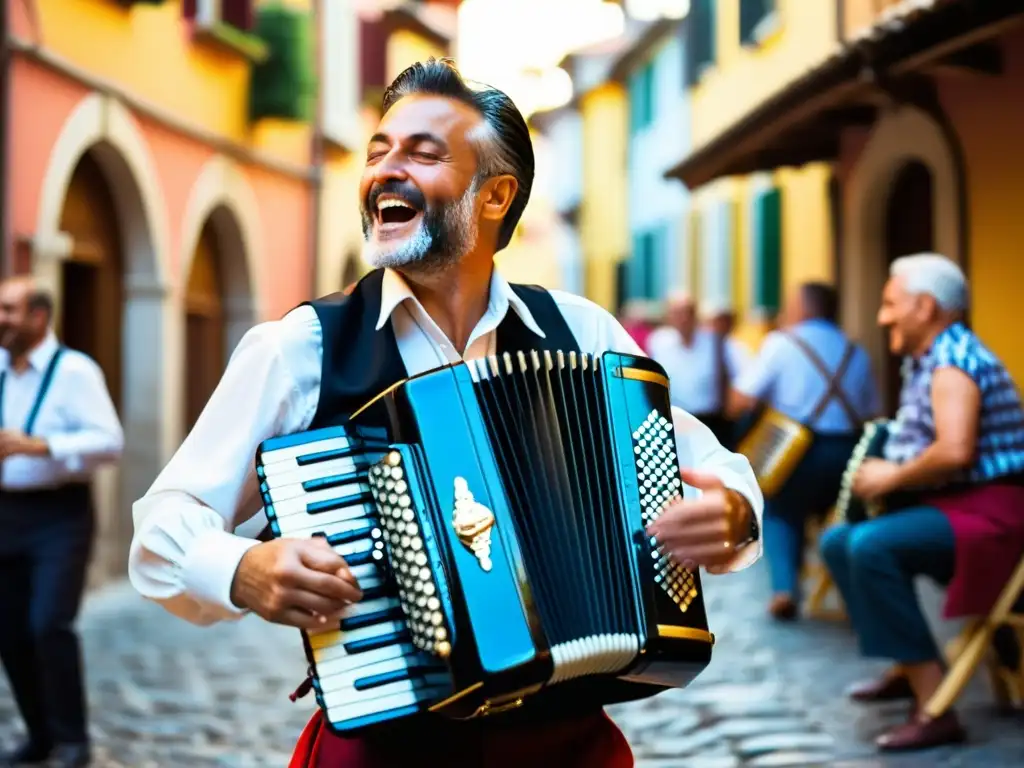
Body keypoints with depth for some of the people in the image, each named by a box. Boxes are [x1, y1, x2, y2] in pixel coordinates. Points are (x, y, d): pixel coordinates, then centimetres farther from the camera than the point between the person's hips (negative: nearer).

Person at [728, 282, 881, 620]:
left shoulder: (781, 343, 0)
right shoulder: (856, 352, 14)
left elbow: (738, 405, -5)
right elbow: (872, 412, 12)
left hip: (798, 452, -4)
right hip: (849, 455, 4)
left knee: (782, 510, 22)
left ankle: (785, 588, 0)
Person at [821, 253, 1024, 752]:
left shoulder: (953, 361, -17)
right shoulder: (923, 360, 15)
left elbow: (954, 452, -30)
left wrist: (891, 477, -17)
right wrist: (877, 461, 8)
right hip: (949, 505, 11)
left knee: (870, 546, -31)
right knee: (838, 542, 15)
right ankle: (909, 668, 19)